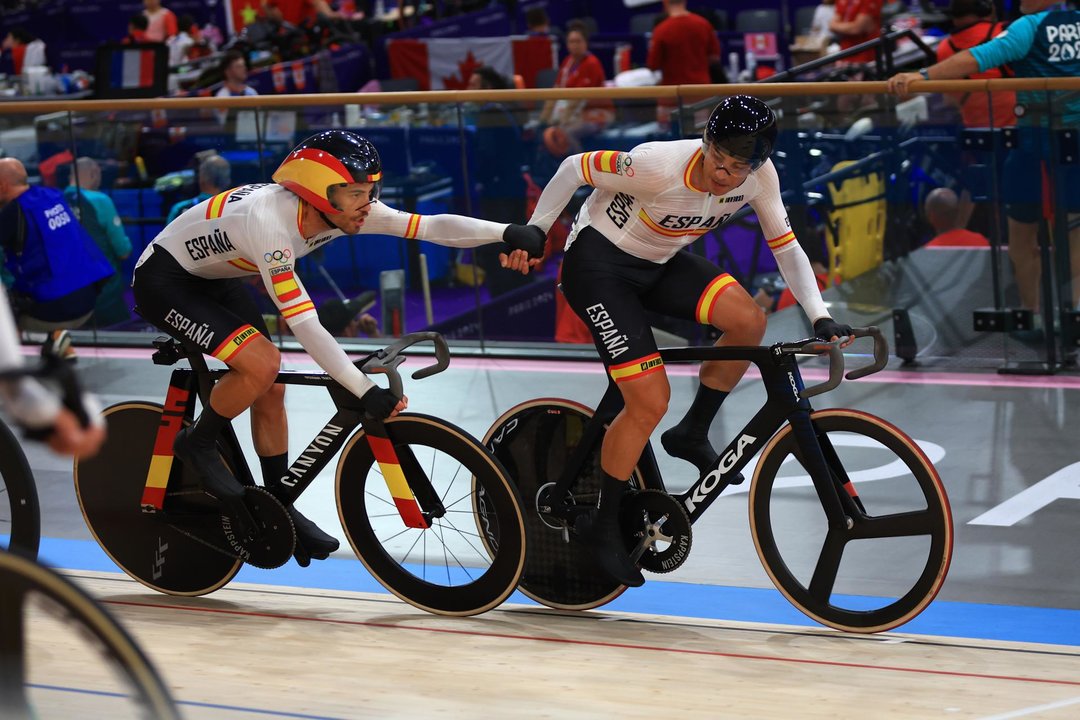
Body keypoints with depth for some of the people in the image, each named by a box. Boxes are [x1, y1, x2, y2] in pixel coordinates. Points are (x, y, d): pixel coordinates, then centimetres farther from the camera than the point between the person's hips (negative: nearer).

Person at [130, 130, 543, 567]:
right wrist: (365, 391, -40)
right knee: (262, 363, -26)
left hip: (212, 280, 8)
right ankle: (196, 445, -3)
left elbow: (430, 227, -19)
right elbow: (303, 324, -38)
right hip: (163, 281, -8)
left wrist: (506, 233, -34)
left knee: (270, 393, 3)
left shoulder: (341, 209, -15)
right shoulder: (269, 222, -37)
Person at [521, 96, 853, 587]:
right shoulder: (661, 165, -32)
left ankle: (691, 436, 6)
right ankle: (603, 527, 4)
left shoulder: (760, 177, -15)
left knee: (748, 321, -16)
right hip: (597, 264, -6)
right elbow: (574, 169, -20)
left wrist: (819, 317, -12)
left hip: (657, 264, 7)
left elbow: (785, 245, -3)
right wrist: (532, 233, -12)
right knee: (651, 402, -15)